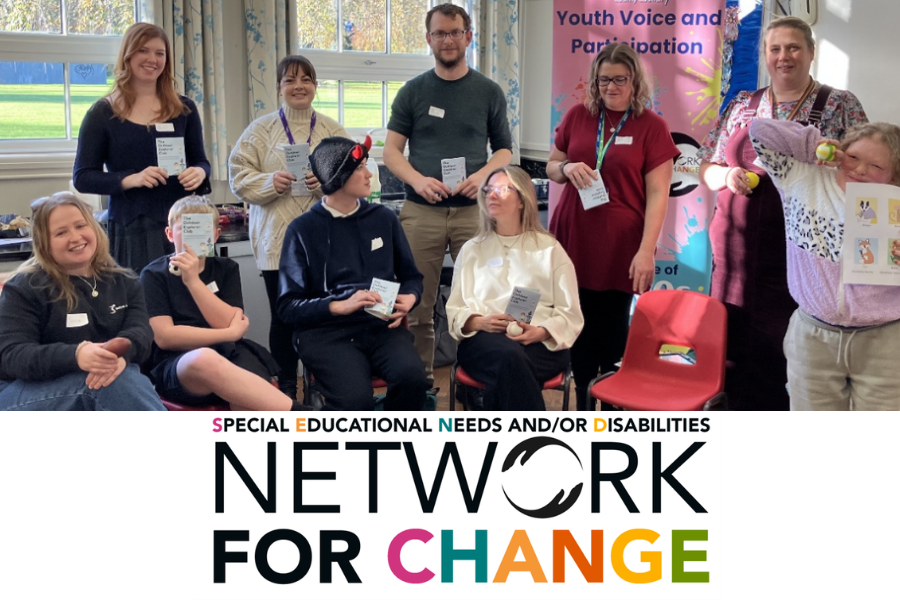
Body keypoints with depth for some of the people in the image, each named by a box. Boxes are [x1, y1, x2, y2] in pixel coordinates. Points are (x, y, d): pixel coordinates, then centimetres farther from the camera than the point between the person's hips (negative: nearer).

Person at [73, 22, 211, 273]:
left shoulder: (184, 109, 9)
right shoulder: (102, 113, 2)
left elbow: (201, 161, 15)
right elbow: (83, 178, 0)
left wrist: (199, 173, -10)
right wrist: (131, 180, -16)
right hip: (130, 229, -2)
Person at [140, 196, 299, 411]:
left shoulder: (226, 269, 15)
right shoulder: (154, 275, 5)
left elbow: (232, 324, 0)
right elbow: (165, 336, -7)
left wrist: (193, 280, -10)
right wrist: (230, 334, -4)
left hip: (229, 355, 3)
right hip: (177, 365, -3)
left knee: (251, 406, -34)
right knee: (205, 358, -40)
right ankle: (299, 415, -39)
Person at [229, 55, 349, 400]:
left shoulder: (332, 131, 9)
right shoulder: (260, 131, 7)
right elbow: (239, 178, 2)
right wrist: (271, 181, -15)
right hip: (278, 240, 0)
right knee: (283, 316, 3)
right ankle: (284, 391, 15)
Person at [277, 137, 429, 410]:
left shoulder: (383, 218, 13)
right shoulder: (303, 229, 3)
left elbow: (411, 276, 21)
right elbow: (288, 306, 0)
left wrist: (408, 300, -2)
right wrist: (340, 306, -15)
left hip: (382, 326, 3)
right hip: (326, 331, -3)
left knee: (412, 378, -29)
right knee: (355, 399, -32)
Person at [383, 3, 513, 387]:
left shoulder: (488, 92, 9)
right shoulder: (413, 92, 8)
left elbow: (505, 150, 11)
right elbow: (391, 150, 6)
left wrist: (483, 175, -11)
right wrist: (419, 180, -13)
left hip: (474, 210, 0)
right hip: (421, 211, 0)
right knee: (417, 308, 3)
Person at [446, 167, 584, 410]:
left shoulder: (549, 248, 16)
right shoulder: (472, 249, 22)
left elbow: (570, 314, 9)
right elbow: (454, 310, 13)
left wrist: (541, 332, -14)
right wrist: (480, 322, -11)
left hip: (541, 344, -1)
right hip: (483, 337, 1)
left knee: (507, 373, -38)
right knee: (509, 357, -38)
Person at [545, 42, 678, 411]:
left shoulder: (651, 126, -3)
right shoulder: (577, 116, 7)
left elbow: (658, 193, -7)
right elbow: (551, 166, 16)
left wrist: (646, 251, -15)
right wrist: (567, 168, -8)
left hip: (620, 247, -3)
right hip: (573, 241, 3)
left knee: (612, 329, 4)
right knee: (580, 328, 7)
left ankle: (614, 406, 20)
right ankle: (584, 406, 22)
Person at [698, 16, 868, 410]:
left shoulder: (840, 106, 2)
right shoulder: (742, 107, 12)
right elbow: (706, 168, 16)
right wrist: (727, 176, -6)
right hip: (736, 255, 4)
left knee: (785, 360, -2)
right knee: (734, 352, 8)